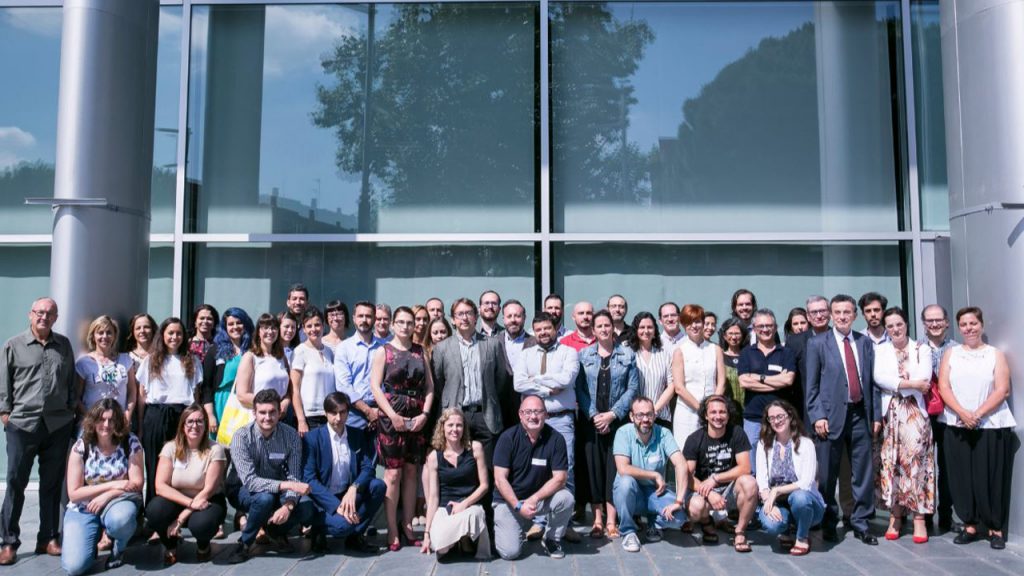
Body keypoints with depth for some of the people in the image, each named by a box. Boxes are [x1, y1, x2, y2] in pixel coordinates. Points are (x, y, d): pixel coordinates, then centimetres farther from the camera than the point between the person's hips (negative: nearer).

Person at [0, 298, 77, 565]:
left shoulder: (64, 345, 10)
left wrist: (71, 410, 9)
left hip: (58, 425, 2)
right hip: (22, 424, -2)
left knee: (52, 483, 8)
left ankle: (48, 538, 18)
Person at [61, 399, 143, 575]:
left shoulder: (130, 442, -9)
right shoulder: (81, 446, -10)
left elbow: (136, 484, -8)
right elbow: (73, 493, -10)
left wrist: (106, 496, -21)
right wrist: (112, 484, -17)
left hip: (118, 501, 0)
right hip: (83, 508, 0)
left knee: (120, 519, -39)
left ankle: (119, 547, -2)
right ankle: (94, 536, 16)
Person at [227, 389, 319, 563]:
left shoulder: (291, 435, -15)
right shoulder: (242, 437, -23)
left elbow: (294, 476, -16)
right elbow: (249, 480, -31)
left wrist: (288, 505, -36)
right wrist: (287, 485, -42)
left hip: (277, 490, 3)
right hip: (244, 491, -3)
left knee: (306, 509, -25)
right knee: (265, 498, -37)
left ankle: (275, 531, 6)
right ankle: (245, 543, -10)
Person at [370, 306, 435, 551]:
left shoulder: (420, 351, 12)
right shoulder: (383, 351, 3)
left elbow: (429, 386, 9)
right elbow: (375, 386, -5)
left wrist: (424, 414, -5)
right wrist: (393, 416, -13)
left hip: (417, 419, 4)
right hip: (392, 418, -3)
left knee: (411, 473, 8)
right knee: (393, 475, -4)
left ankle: (407, 526, 15)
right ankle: (392, 531, 2)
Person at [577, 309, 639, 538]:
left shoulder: (627, 354, 5)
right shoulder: (584, 355, 7)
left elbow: (632, 388, 0)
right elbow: (580, 388, 1)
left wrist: (612, 414, -9)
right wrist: (594, 415, -9)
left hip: (617, 420, -1)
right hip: (591, 421, 1)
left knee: (614, 467, -3)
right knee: (593, 466, 1)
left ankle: (611, 521, 4)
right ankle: (597, 519, 8)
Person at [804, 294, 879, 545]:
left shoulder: (865, 342, 11)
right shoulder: (817, 343, 0)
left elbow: (871, 380, 11)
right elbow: (811, 385, -2)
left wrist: (876, 414, 7)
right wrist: (817, 416, -9)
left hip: (860, 414, 3)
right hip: (831, 415, -3)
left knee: (864, 473, 7)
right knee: (828, 475, 5)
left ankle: (860, 524, 20)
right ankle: (829, 524, 19)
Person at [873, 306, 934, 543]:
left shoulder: (922, 350, 8)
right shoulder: (879, 350, 10)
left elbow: (924, 380, -6)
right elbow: (879, 378, -7)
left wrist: (895, 383, -5)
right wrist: (912, 384, -11)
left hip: (915, 412, -1)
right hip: (890, 413, 1)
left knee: (915, 460, -6)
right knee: (891, 463, 0)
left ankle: (919, 517, 0)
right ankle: (895, 516, 7)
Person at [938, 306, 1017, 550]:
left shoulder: (995, 354, 6)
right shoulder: (950, 354, 10)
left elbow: (1002, 390, -4)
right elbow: (944, 387, 1)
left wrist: (978, 414, -15)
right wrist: (962, 413, -13)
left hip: (992, 425, -2)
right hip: (957, 426, 2)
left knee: (992, 477, 1)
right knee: (963, 477, 3)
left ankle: (996, 528, 12)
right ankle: (970, 525, 13)